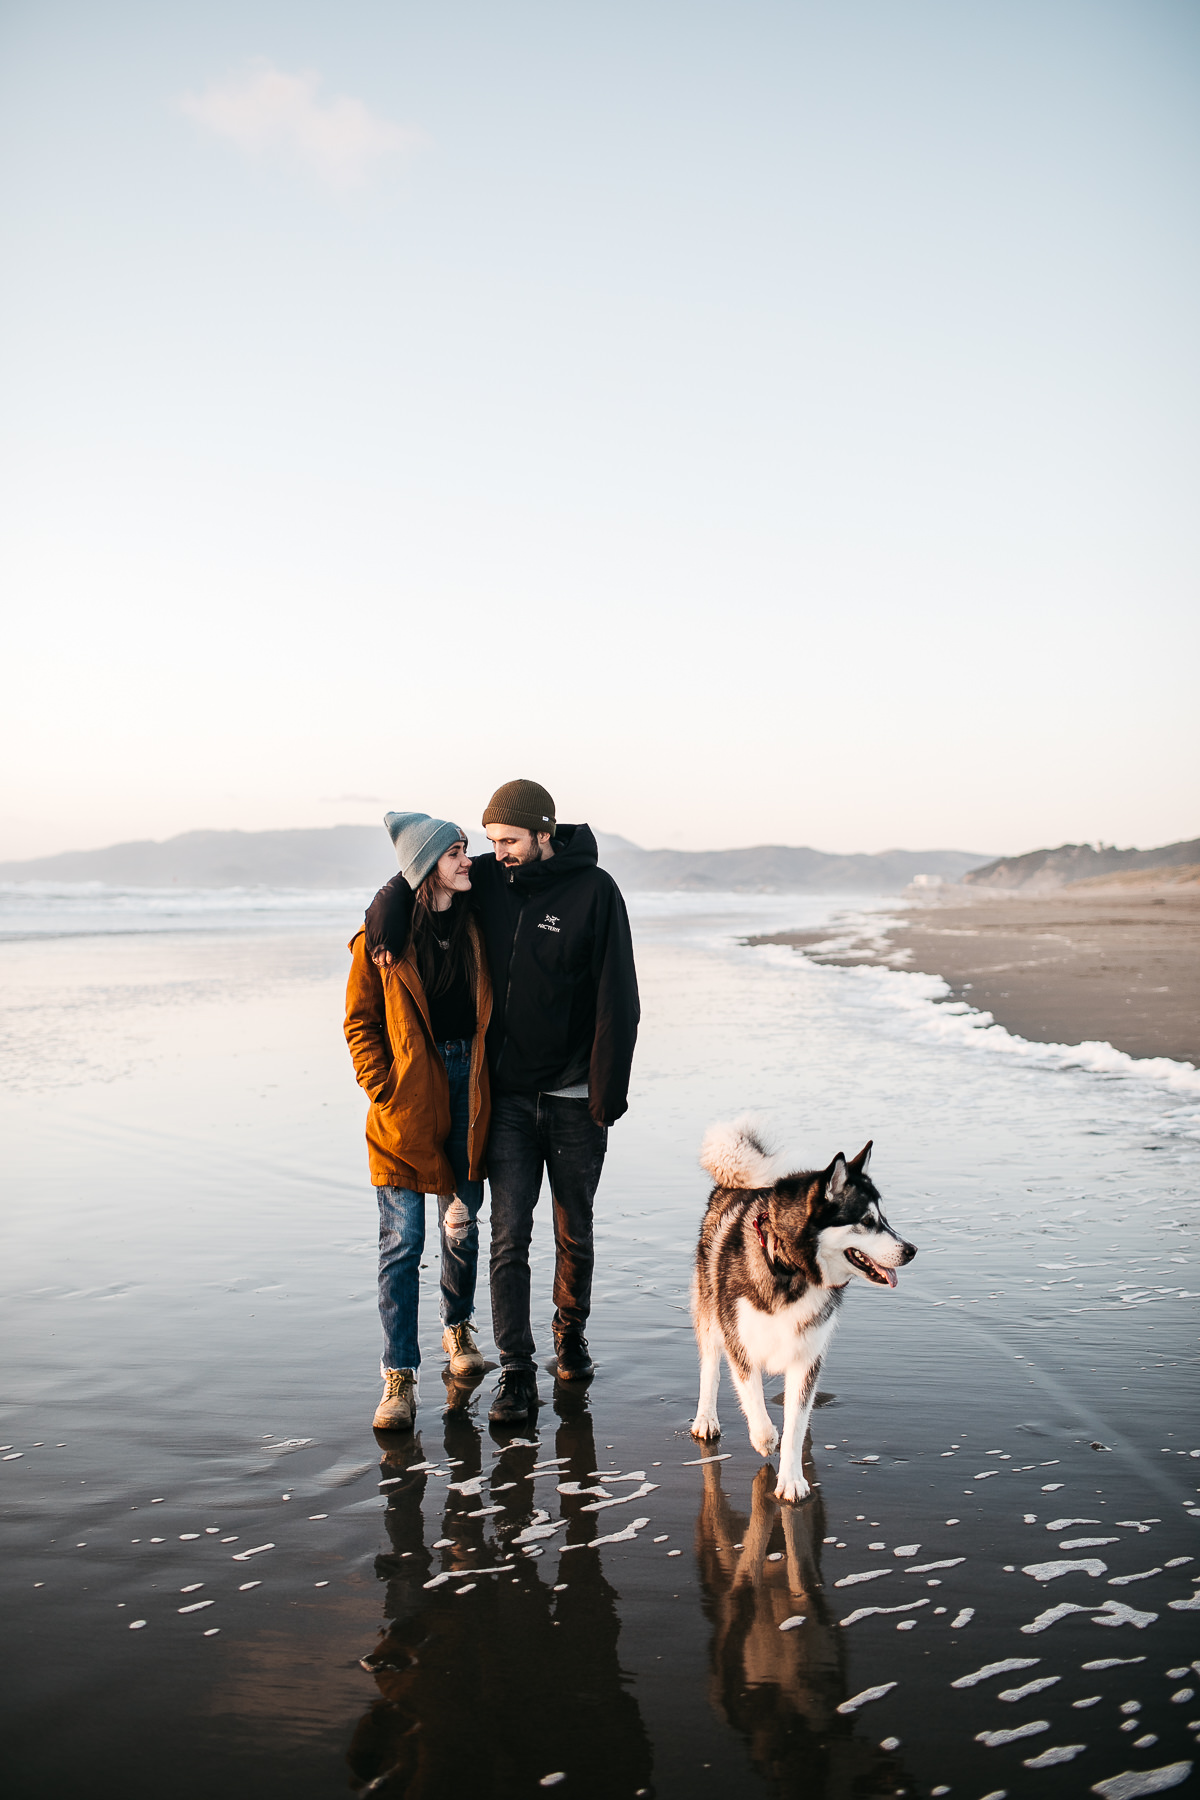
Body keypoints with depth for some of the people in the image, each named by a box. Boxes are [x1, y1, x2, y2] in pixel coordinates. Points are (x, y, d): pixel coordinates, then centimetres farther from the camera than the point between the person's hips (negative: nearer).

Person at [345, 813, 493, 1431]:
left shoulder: (477, 925, 5)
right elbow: (360, 1023, 0)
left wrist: (490, 1077, 4)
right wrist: (386, 1090, -8)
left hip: (467, 1085, 4)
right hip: (407, 1103, -3)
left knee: (463, 1224, 15)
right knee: (402, 1240, -4)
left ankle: (457, 1327, 38)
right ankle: (399, 1376, 3)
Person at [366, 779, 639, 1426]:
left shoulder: (594, 892, -10)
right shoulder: (488, 880, 1)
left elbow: (617, 1000, -10)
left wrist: (608, 1092, -13)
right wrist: (387, 918, -8)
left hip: (573, 1099, -2)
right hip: (507, 1096, 2)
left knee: (574, 1233, 13)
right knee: (509, 1237, -2)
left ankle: (571, 1331, 36)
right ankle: (516, 1373, 4)